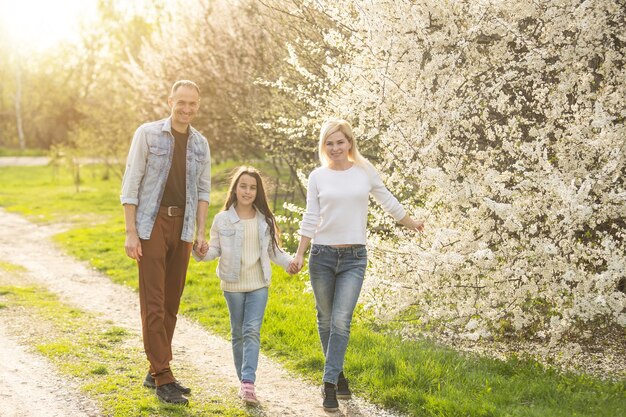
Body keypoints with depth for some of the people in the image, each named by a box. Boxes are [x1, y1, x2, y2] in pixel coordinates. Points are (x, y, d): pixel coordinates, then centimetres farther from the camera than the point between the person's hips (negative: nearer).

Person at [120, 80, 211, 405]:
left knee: (171, 302, 8)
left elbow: (203, 190, 15)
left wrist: (200, 231, 5)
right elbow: (131, 184, -5)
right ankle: (163, 378, -5)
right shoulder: (147, 133, -4)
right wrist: (131, 233, -10)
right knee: (153, 302, -7)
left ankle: (156, 372, 19)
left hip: (182, 227, 5)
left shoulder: (200, 143, 9)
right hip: (151, 224, -5)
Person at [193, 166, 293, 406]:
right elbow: (215, 249, -1)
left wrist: (289, 261, -6)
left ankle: (248, 383, -16)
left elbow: (273, 250, 10)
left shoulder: (265, 220, 4)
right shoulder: (222, 219, -2)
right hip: (233, 285, 0)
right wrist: (203, 253, -22)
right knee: (238, 333, 8)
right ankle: (244, 381, 18)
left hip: (259, 285, 1)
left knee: (252, 331, -9)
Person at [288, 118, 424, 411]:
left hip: (354, 257, -1)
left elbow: (386, 200, 16)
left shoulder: (365, 171, 2)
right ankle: (338, 374, 27)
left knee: (341, 321, -10)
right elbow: (310, 219, 4)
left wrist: (410, 223, 27)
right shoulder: (317, 176, 2)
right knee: (326, 320, 9)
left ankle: (330, 384, -5)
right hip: (322, 255, 1)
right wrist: (299, 254, -2)